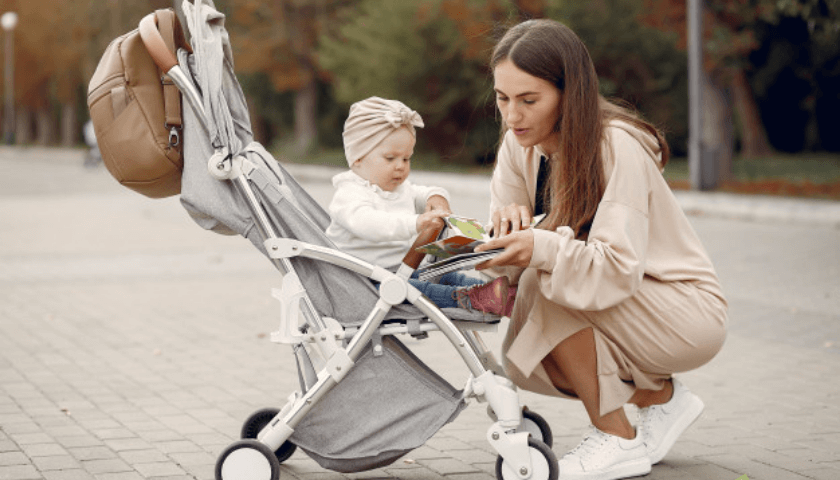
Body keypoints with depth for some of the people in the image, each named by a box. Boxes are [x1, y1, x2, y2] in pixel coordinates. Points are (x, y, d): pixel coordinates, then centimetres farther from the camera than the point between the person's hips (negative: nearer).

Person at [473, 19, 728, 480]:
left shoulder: (616, 147, -25)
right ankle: (659, 396, 9)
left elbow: (620, 268, -32)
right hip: (624, 315, 8)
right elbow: (521, 252, -5)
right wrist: (507, 223, -28)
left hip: (689, 317, -8)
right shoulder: (521, 144, -3)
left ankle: (619, 441, -15)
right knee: (521, 359, -11)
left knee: (544, 281, -27)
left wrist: (543, 248, -46)